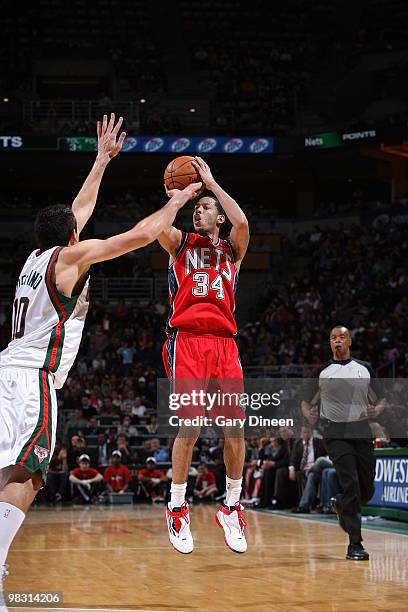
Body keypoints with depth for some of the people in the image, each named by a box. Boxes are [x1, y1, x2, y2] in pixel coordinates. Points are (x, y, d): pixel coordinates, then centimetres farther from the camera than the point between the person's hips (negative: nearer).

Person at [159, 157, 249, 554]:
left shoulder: (232, 249, 19)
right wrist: (177, 194, 4)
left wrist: (210, 182, 2)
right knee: (190, 424, -13)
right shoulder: (180, 244, 17)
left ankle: (232, 507, 12)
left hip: (224, 342, 2)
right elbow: (158, 227, -6)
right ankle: (176, 508, 0)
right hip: (186, 339, -2)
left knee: (234, 425, -4)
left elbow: (241, 222, -3)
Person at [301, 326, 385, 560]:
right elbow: (306, 402, 10)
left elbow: (382, 400, 15)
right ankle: (355, 545, -14)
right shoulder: (322, 372, 5)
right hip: (337, 433, -3)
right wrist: (310, 415, -13)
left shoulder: (365, 368, 10)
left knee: (367, 491, 5)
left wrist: (376, 410, -8)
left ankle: (341, 505, 40)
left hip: (362, 431, 3)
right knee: (350, 485, -17)